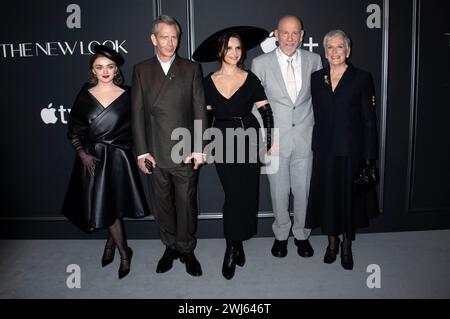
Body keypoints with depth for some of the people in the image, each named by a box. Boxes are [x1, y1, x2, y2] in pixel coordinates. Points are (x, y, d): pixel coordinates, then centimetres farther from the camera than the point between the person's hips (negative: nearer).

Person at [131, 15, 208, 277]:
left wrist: (199, 148, -5)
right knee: (162, 205, 12)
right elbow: (137, 113, 2)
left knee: (186, 203, 7)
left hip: (185, 153, -1)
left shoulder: (192, 69, 5)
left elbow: (200, 110, 1)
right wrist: (142, 151, -4)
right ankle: (171, 247, 31)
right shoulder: (141, 70, 6)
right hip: (155, 154, 1)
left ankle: (187, 249, 26)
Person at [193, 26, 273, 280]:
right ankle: (234, 246, 15)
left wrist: (269, 142, -7)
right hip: (223, 144, 0)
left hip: (249, 142, 0)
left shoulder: (251, 79, 1)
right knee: (234, 194, -1)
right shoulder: (210, 81, 4)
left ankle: (234, 245, 22)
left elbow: (266, 112, 1)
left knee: (246, 193, 4)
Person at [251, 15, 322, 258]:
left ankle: (301, 234, 31)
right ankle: (281, 235, 30)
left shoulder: (314, 60, 2)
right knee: (279, 192, 9)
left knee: (303, 190, 11)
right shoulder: (261, 63, -3)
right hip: (276, 138, -1)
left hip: (305, 138, 2)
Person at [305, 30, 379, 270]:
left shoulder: (361, 78, -2)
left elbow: (369, 120, -3)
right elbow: (316, 116, 7)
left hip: (351, 150, -2)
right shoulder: (316, 78, 7)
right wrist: (314, 146, 0)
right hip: (324, 149, 2)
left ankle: (347, 246, 26)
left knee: (349, 196, 7)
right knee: (327, 195, 9)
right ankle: (332, 242, 29)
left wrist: (369, 156, -7)